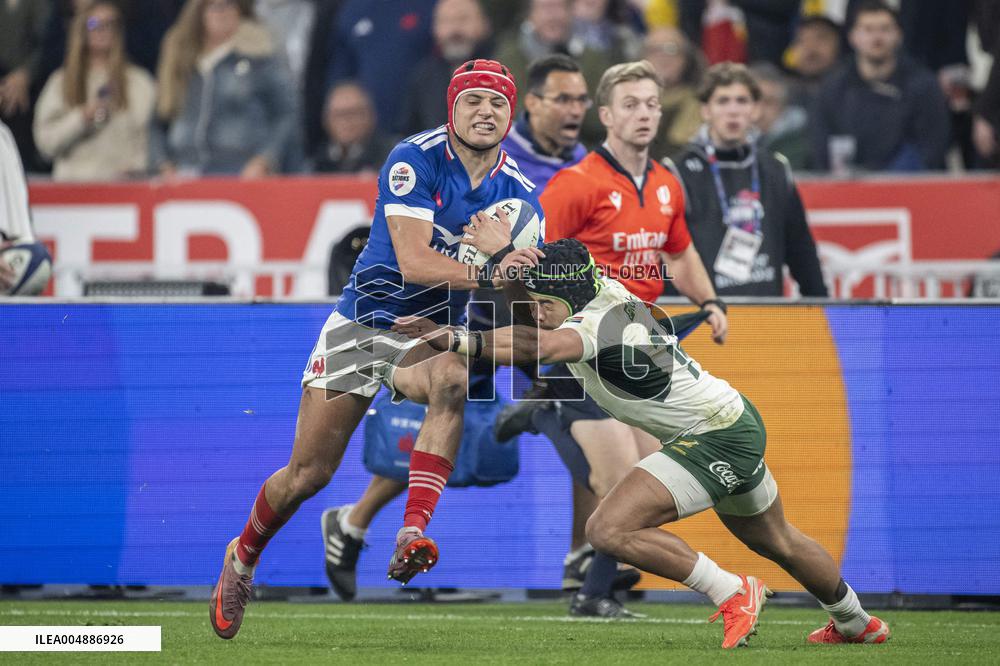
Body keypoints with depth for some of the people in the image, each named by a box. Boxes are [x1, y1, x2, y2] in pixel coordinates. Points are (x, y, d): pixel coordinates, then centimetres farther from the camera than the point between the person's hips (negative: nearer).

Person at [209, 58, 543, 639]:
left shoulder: (517, 192, -1)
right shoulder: (416, 160, -15)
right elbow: (412, 262, -26)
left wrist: (500, 250, -28)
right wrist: (484, 273, -40)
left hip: (432, 335, 2)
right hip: (363, 323, -2)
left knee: (454, 379, -36)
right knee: (308, 474, 0)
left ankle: (413, 533, -40)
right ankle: (244, 557, 30)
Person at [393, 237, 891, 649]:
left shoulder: (597, 323, -31)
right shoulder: (608, 291, -5)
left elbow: (540, 346, -51)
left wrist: (453, 339, -62)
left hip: (720, 439, -10)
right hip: (736, 423, 11)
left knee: (609, 530, -21)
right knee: (773, 541, 32)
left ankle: (734, 595, -6)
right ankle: (856, 624, 55)